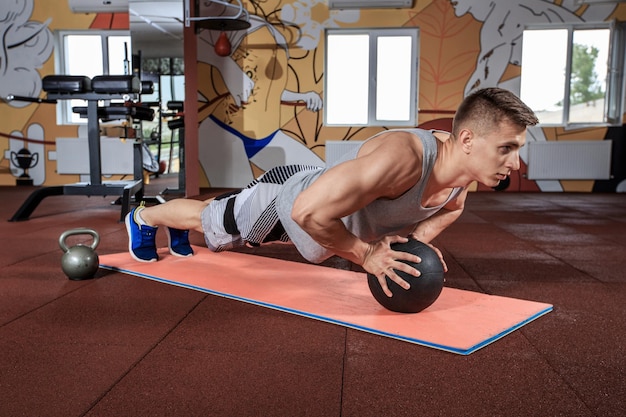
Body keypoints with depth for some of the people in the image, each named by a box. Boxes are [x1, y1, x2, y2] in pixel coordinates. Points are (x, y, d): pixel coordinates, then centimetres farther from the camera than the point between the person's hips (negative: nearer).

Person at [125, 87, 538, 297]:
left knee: (223, 227, 35)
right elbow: (307, 211, -48)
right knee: (211, 224, 22)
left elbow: (451, 204, 3)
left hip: (312, 208, 7)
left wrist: (418, 236, -17)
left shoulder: (464, 166, -20)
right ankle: (143, 217, 55)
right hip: (284, 197, -7)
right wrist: (367, 255, -37)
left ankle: (179, 231, 67)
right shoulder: (402, 157, -47)